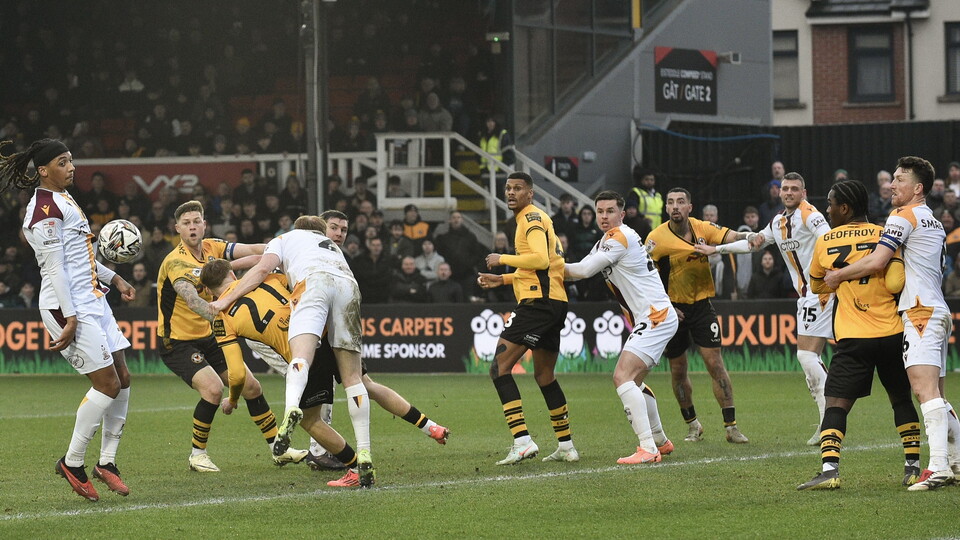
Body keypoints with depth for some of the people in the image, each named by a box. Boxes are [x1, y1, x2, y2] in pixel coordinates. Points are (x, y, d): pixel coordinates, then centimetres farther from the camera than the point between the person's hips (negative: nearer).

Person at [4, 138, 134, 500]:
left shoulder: (63, 199, 16)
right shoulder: (45, 209, -15)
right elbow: (54, 267, -19)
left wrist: (113, 279, 27)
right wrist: (70, 318, -22)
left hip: (91, 300, 10)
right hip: (68, 307, -10)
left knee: (122, 379, 8)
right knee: (107, 383, -10)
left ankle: (107, 462, 16)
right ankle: (72, 463, 1)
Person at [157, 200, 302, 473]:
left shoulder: (212, 248, -1)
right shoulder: (175, 262, -23)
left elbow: (251, 251, -8)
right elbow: (192, 300, -39)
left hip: (208, 338, 8)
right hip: (178, 344, -8)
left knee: (251, 386, 7)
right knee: (212, 388, -26)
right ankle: (197, 454, -8)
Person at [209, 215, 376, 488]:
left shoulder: (285, 239, 30)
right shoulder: (333, 246, 44)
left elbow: (263, 268, 14)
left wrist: (226, 300, 14)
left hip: (314, 281, -4)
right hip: (349, 284, 4)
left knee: (300, 357, -24)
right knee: (352, 377, 5)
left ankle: (292, 408, -57)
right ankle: (364, 456, -3)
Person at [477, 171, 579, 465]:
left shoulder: (532, 218, -7)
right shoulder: (534, 218, 24)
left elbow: (540, 260, -21)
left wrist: (503, 259, -12)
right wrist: (502, 280, 27)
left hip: (538, 302, -11)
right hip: (555, 303, 11)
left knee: (499, 367, -14)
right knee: (544, 375, 19)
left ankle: (522, 441, -23)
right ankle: (566, 446, 22)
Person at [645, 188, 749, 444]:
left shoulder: (702, 229, -3)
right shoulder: (657, 238, -12)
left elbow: (731, 237, -11)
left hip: (701, 305, 1)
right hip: (672, 308, -1)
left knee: (715, 363, -7)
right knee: (678, 370, 5)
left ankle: (731, 426, -4)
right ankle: (692, 425, 24)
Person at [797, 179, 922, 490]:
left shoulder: (824, 242, 3)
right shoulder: (884, 236, -1)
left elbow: (816, 286, 19)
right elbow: (897, 283, -4)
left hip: (853, 338, -1)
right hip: (892, 333, 1)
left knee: (836, 403, -4)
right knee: (901, 399, 18)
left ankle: (829, 469, -21)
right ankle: (913, 467, 17)